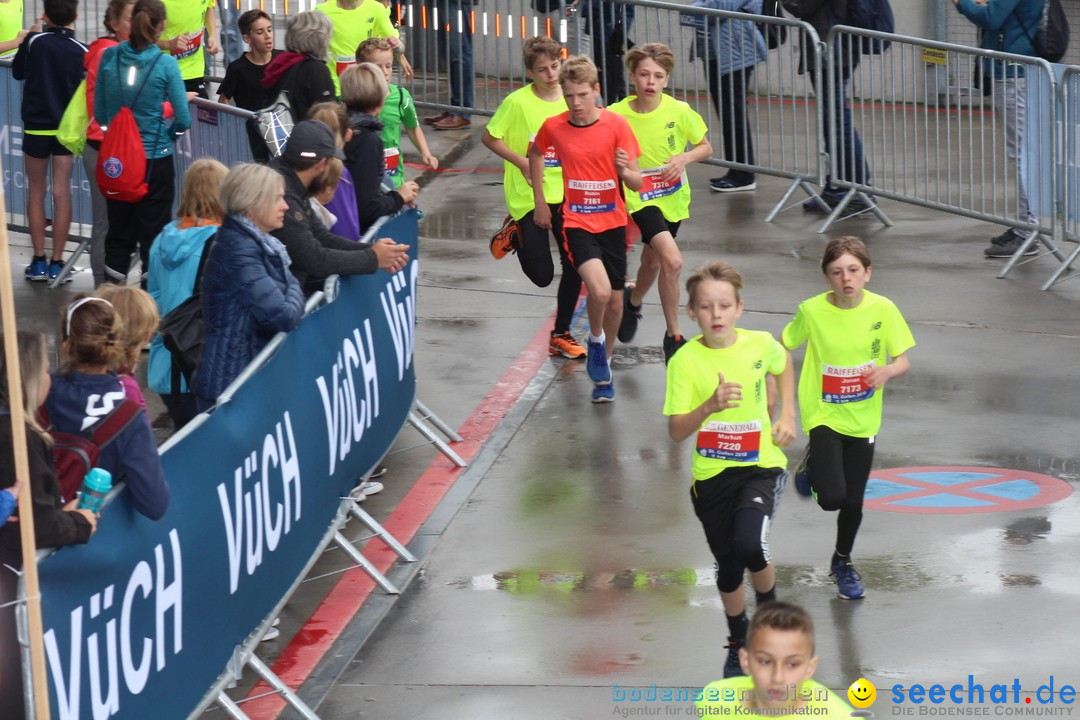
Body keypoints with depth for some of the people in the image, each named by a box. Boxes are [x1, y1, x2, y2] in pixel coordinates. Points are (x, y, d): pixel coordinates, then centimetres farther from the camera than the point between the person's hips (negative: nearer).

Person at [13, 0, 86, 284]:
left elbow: (17, 72, 7)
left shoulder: (34, 42, -10)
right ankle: (56, 263, 4)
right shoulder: (81, 51, -8)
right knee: (62, 193, 5)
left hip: (36, 125, -1)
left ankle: (39, 261, 8)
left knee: (36, 192, 10)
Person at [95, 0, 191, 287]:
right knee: (153, 233, 8)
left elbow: (99, 112, 3)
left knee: (119, 232, 14)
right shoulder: (165, 64, -13)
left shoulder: (109, 57, -4)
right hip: (156, 159, -3)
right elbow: (183, 120, -9)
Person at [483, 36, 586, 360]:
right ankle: (514, 234, 28)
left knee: (575, 266, 3)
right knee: (542, 274, -2)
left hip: (566, 196, 4)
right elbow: (489, 137, -6)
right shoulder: (518, 102, -13)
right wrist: (521, 161, -15)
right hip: (528, 196, -4)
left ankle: (561, 334, 21)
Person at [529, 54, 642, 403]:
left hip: (612, 222, 1)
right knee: (599, 290, -24)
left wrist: (626, 171, -30)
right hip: (577, 222, -1)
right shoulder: (554, 127, -7)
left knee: (615, 301, 7)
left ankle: (604, 364, 32)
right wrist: (539, 200, 15)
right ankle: (595, 339, 7)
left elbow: (637, 183, -8)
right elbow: (535, 153, 17)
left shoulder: (616, 125, -10)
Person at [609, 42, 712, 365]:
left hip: (673, 196, 4)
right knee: (672, 260, -23)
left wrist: (684, 158, -18)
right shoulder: (617, 115, -15)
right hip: (640, 198, -4)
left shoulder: (679, 111, -11)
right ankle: (674, 335, -10)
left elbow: (706, 148, 1)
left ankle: (633, 302, 56)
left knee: (652, 261, 21)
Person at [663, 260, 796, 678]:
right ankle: (739, 642, 36)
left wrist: (786, 417, 7)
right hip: (712, 475, 1)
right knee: (728, 566, 12)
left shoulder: (761, 345, -8)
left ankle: (770, 606, 7)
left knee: (750, 546, -25)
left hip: (760, 467, -1)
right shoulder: (685, 361, -12)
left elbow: (784, 365, 18)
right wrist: (710, 406, -30)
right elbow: (676, 431, -13)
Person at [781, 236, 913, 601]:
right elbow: (782, 347, 1)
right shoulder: (812, 311, -14)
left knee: (853, 502, 10)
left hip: (862, 420, 2)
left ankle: (843, 561, 39)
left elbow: (903, 360, -3)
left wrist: (888, 371, -25)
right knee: (832, 497, -17)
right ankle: (813, 467, 20)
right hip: (823, 415, -2)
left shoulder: (883, 310, -11)